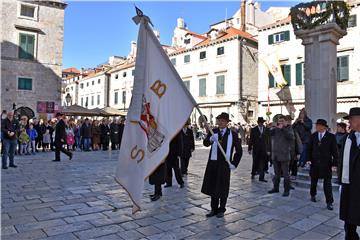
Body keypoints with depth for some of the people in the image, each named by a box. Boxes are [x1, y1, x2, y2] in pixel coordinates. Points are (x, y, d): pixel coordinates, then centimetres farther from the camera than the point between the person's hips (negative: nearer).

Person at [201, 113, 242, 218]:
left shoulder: (233, 134, 0)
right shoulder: (213, 132, 2)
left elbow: (239, 150, 4)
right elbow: (205, 143, -15)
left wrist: (234, 163, -4)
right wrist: (210, 139, -37)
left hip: (225, 164, -2)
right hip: (213, 163, 2)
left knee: (223, 188, 7)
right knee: (212, 187, 10)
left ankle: (221, 210, 23)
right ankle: (214, 209, 25)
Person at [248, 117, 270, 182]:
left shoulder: (266, 130, 5)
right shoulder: (253, 130, 1)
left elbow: (268, 140, 5)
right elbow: (251, 140, 0)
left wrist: (268, 149, 1)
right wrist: (249, 148, -3)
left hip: (264, 149, 1)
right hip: (256, 149, -1)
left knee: (262, 163, 0)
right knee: (255, 162, 7)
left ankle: (261, 177, 6)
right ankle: (253, 174, 29)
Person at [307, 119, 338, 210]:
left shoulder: (331, 136, -6)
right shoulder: (313, 136, 2)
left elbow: (334, 151, -5)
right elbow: (309, 148, 7)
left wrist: (334, 163, -9)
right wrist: (309, 159, -2)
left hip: (326, 164, -3)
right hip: (314, 163, 3)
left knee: (327, 184, -1)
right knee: (313, 180, 16)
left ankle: (329, 202, 8)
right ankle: (313, 195, 38)